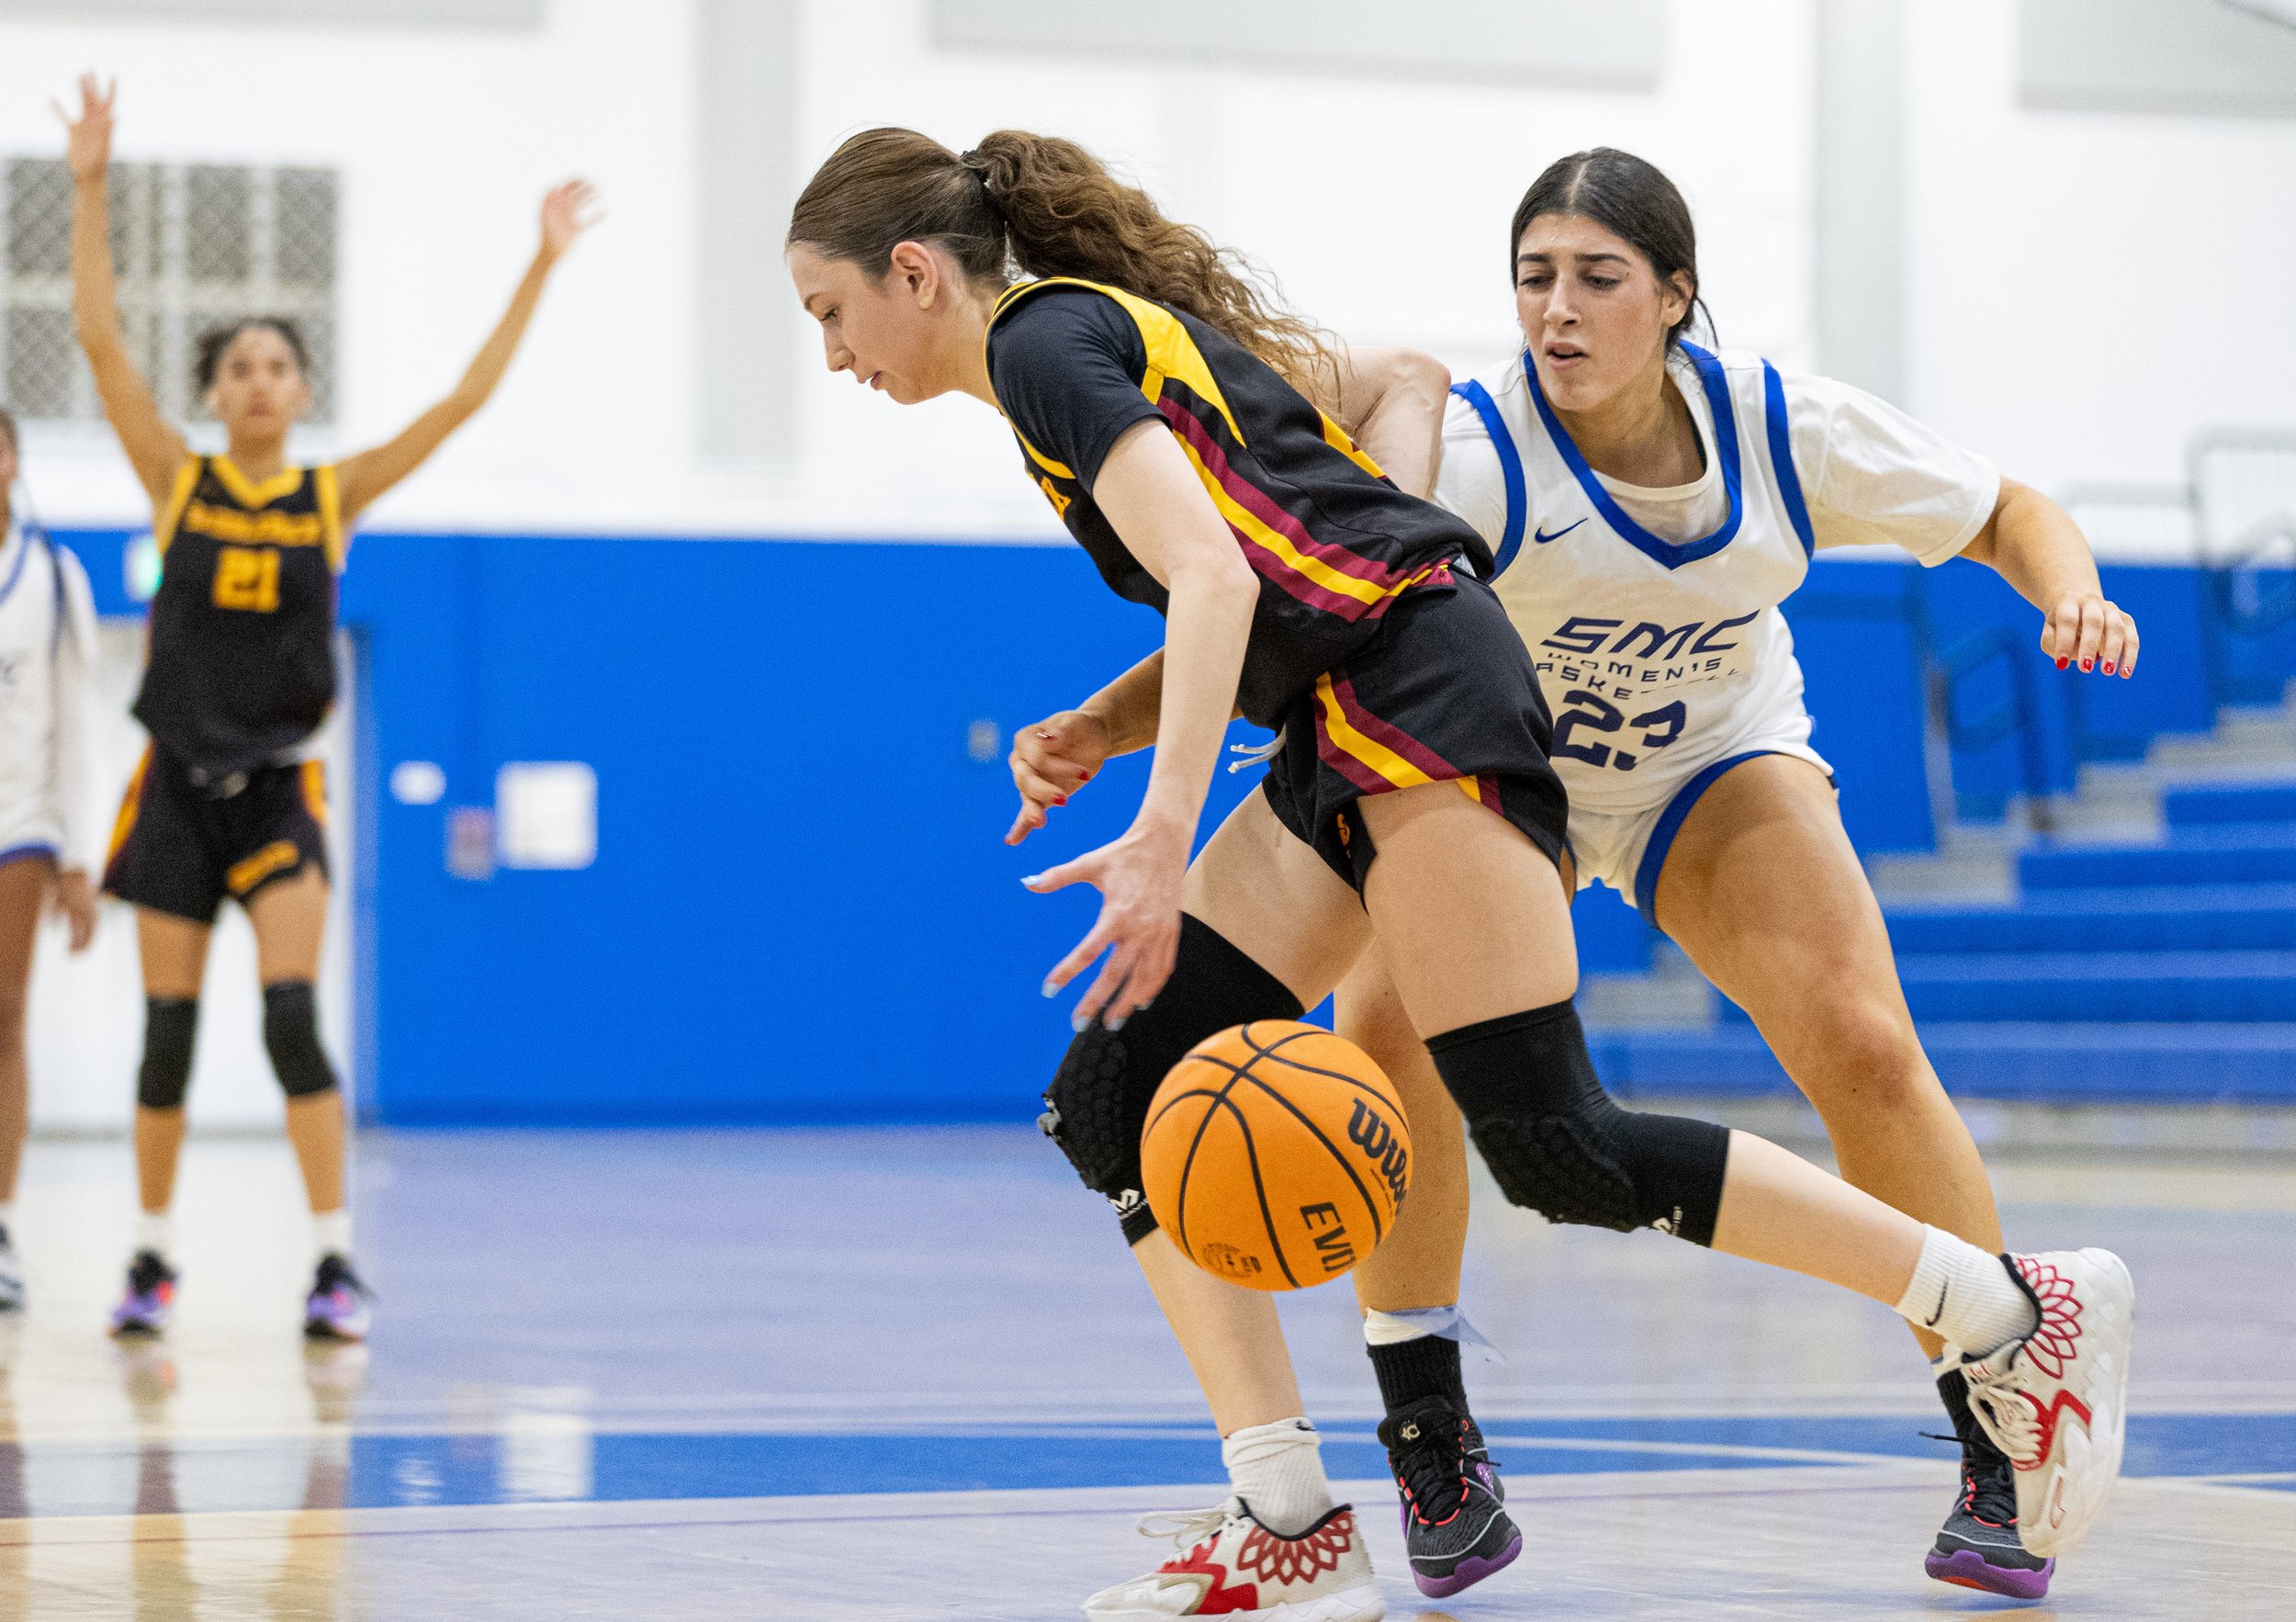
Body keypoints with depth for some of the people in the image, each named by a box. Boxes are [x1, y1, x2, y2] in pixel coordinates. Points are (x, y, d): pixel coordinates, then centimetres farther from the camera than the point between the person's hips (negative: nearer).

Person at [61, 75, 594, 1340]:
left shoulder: (335, 496, 3)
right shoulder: (177, 482, 1)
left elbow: (467, 398, 0)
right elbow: (98, 336, -6)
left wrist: (543, 266, -3)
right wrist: (89, 184, -13)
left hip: (279, 790, -1)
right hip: (178, 786, 1)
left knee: (293, 1021, -13)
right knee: (167, 1035, 4)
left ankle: (335, 1261, -12)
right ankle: (151, 1258, 16)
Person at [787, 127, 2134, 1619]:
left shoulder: (1044, 339, -7)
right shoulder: (1110, 327, 21)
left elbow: (1211, 571, -22)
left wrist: (1165, 835, -32)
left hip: (1413, 686, -10)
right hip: (1343, 737, 10)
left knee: (1555, 1148, -13)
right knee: (1118, 1106, 1)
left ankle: (2023, 1312, -4)